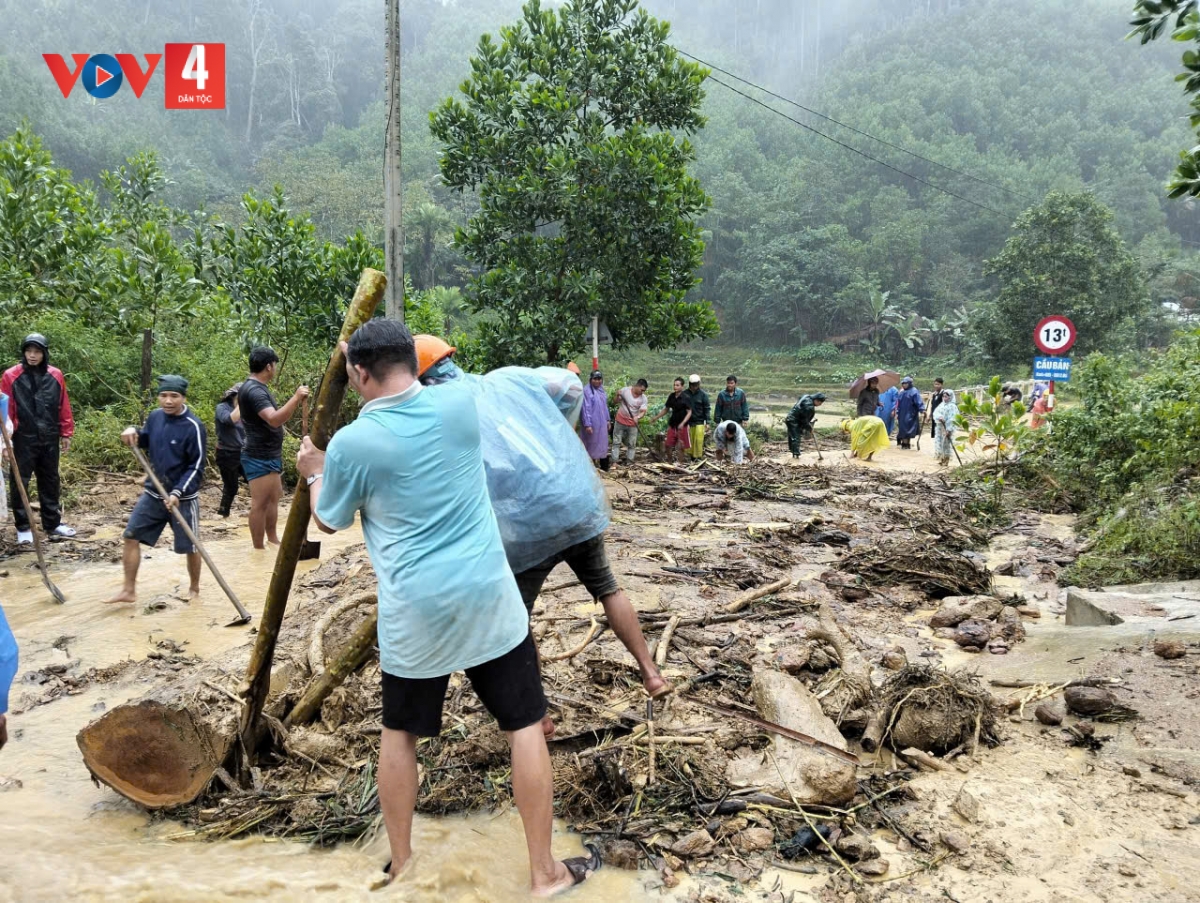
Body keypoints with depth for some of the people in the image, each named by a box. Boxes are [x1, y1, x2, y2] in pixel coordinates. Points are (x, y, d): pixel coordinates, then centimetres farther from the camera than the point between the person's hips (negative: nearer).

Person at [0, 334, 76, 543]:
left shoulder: (55, 376, 2)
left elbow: (64, 407, 7)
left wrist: (66, 434, 8)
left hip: (49, 439, 3)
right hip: (23, 440, -3)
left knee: (50, 481, 13)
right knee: (20, 482, 3)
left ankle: (52, 523, 25)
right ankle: (23, 527, 13)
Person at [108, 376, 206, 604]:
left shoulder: (193, 426, -17)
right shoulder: (155, 417, 1)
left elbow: (196, 467, -17)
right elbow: (145, 441, 21)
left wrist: (177, 493, -25)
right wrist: (134, 432, -2)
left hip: (183, 498, -5)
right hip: (153, 493, 6)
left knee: (190, 547, 6)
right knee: (131, 537, 3)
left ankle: (194, 589, 27)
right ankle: (129, 590, 14)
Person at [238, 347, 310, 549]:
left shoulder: (258, 388, 13)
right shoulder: (253, 390, -21)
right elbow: (274, 420, -35)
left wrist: (295, 402, 18)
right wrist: (296, 398, -39)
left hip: (269, 456, 11)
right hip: (260, 458, -11)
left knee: (274, 497, 20)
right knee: (260, 503, -4)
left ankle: (272, 539, 31)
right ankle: (258, 549, 3)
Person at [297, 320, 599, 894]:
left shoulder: (350, 444, -9)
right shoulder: (460, 402, -2)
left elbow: (330, 522, 10)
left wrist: (314, 474, 29)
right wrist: (376, 354, 31)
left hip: (414, 611, -1)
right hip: (488, 597, 1)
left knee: (399, 733, 21)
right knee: (525, 727, 11)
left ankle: (401, 867, 33)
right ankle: (545, 873, 19)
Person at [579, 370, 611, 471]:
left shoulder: (601, 390, 10)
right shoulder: (586, 391, -16)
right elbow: (586, 408, -19)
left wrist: (607, 420, 17)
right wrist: (587, 424, -22)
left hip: (602, 423, 8)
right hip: (592, 423, -8)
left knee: (603, 443, 14)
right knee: (591, 444, 0)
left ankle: (604, 466, 23)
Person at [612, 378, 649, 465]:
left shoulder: (644, 399, -8)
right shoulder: (625, 390, -8)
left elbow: (643, 411, -17)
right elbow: (616, 401, 3)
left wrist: (638, 417, -37)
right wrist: (618, 395, -19)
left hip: (632, 423, 1)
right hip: (620, 421, -1)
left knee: (632, 444, 3)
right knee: (616, 442, 2)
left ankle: (629, 461, 11)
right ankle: (615, 461, 6)